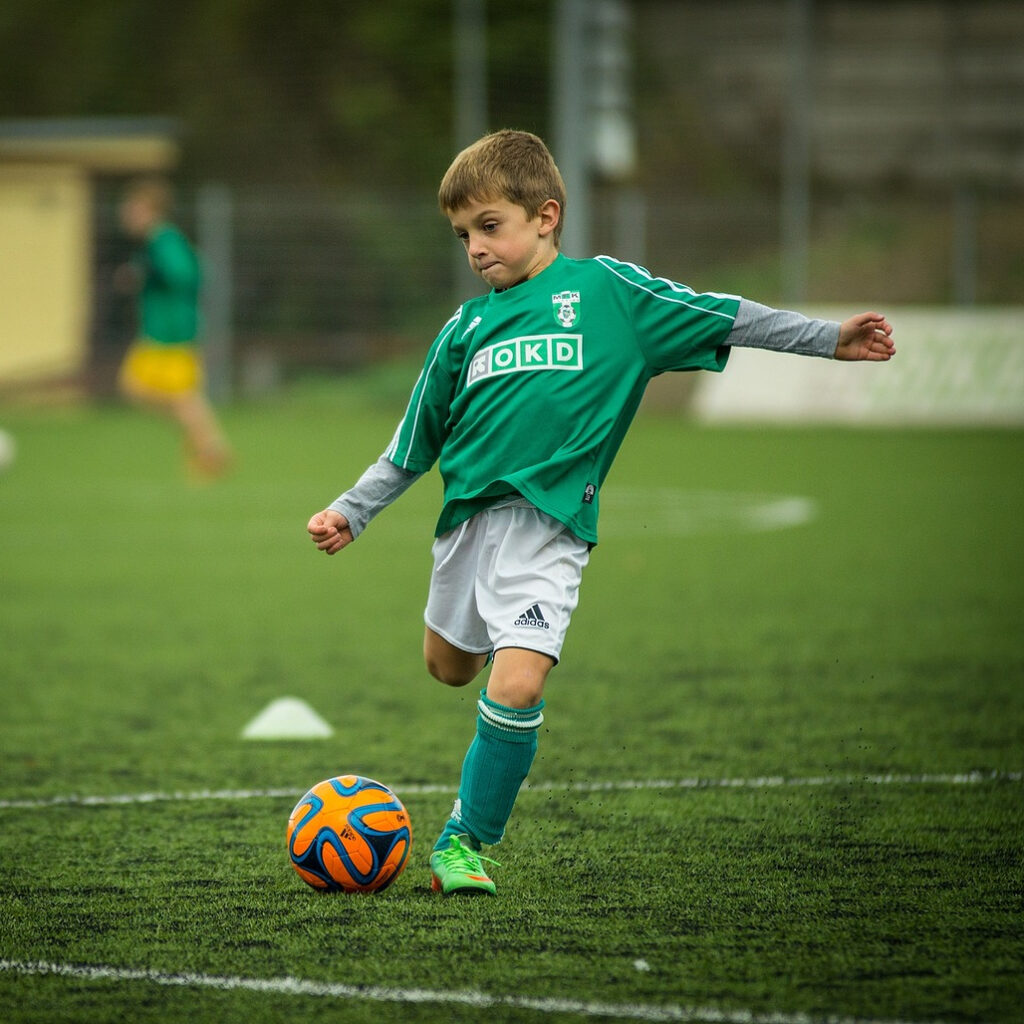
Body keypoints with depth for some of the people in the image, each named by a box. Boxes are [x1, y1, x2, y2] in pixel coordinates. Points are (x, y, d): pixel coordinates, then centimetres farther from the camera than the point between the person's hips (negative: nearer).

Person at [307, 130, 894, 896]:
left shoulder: (605, 289, 2)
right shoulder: (466, 327, 12)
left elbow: (719, 317, 4)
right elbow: (412, 447, 20)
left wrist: (829, 339, 0)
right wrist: (351, 513, 17)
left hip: (548, 524, -5)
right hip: (468, 515, 5)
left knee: (516, 686, -19)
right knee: (450, 667, 19)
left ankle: (466, 840, -3)